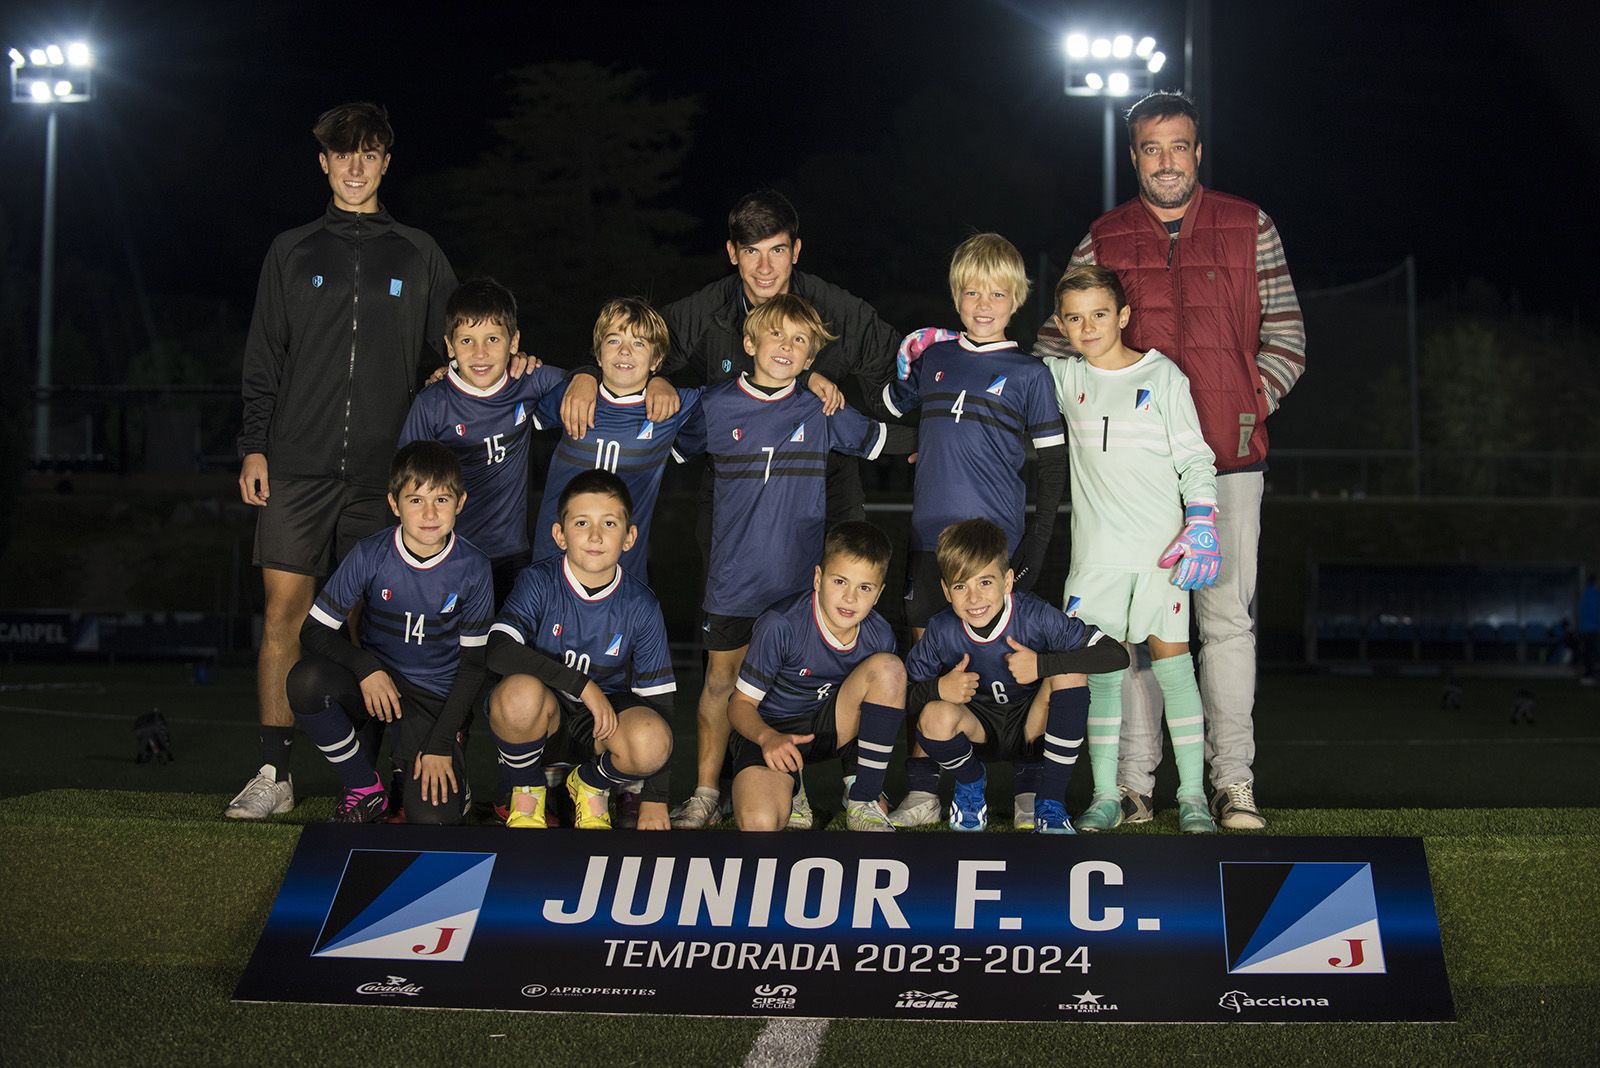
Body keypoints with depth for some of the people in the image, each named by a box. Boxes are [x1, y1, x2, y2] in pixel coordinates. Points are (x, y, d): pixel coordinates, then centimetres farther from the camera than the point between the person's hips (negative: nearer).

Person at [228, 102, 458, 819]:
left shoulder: (418, 255, 12)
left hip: (383, 471, 0)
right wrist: (254, 446, 3)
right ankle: (275, 774, -1)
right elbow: (264, 361, 12)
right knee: (285, 614, -5)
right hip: (297, 465, 0)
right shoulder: (292, 251, 13)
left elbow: (446, 357, 12)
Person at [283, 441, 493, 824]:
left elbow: (473, 662, -4)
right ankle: (365, 788, -8)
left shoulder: (472, 569, -12)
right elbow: (315, 630, -7)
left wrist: (441, 744, -10)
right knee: (305, 681, -33)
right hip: (375, 679, 1)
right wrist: (366, 668, -25)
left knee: (434, 818, -22)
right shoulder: (370, 556, -12)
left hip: (434, 696, -1)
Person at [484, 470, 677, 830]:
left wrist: (655, 799, -6)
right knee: (521, 691, -37)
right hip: (542, 719, -1)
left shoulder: (641, 606, -7)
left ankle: (592, 786, 4)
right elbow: (499, 652, -28)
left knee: (651, 740, -33)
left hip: (604, 720, 1)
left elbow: (658, 697, -3)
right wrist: (582, 685, -32)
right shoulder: (538, 582, -12)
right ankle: (524, 794, -5)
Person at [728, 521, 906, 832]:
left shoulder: (880, 636, -11)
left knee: (889, 667, -23)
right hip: (769, 730, -4)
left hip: (833, 726, 4)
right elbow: (741, 703, -15)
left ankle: (862, 802, -14)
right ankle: (790, 787, 6)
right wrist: (767, 737, -38)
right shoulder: (781, 626, -23)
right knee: (759, 821, -35)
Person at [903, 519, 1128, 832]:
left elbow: (1117, 655, -27)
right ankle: (971, 782, 6)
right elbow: (903, 694, -8)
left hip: (1033, 727, 0)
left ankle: (1050, 803, -18)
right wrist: (938, 688, -31)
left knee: (1069, 670, -28)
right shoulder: (941, 631, -16)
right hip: (979, 730, 0)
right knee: (934, 717, -33)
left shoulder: (1035, 617, -22)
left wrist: (1040, 664, -34)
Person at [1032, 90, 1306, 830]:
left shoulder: (1248, 229, 9)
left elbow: (1285, 337, 9)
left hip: (1226, 459, -1)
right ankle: (1135, 782, 5)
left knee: (1228, 618, -1)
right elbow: (1060, 340, 12)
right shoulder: (1104, 240, 10)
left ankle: (1232, 782, 3)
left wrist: (1250, 406, -2)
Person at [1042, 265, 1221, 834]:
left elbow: (1194, 458, 1)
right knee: (1101, 668, 0)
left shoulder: (1161, 376, 1)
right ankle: (1106, 796, 6)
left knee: (1171, 658, -3)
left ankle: (1192, 794, 2)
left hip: (1160, 545, -2)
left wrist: (1201, 524, -9)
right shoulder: (1065, 379, 9)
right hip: (1097, 549, 3)